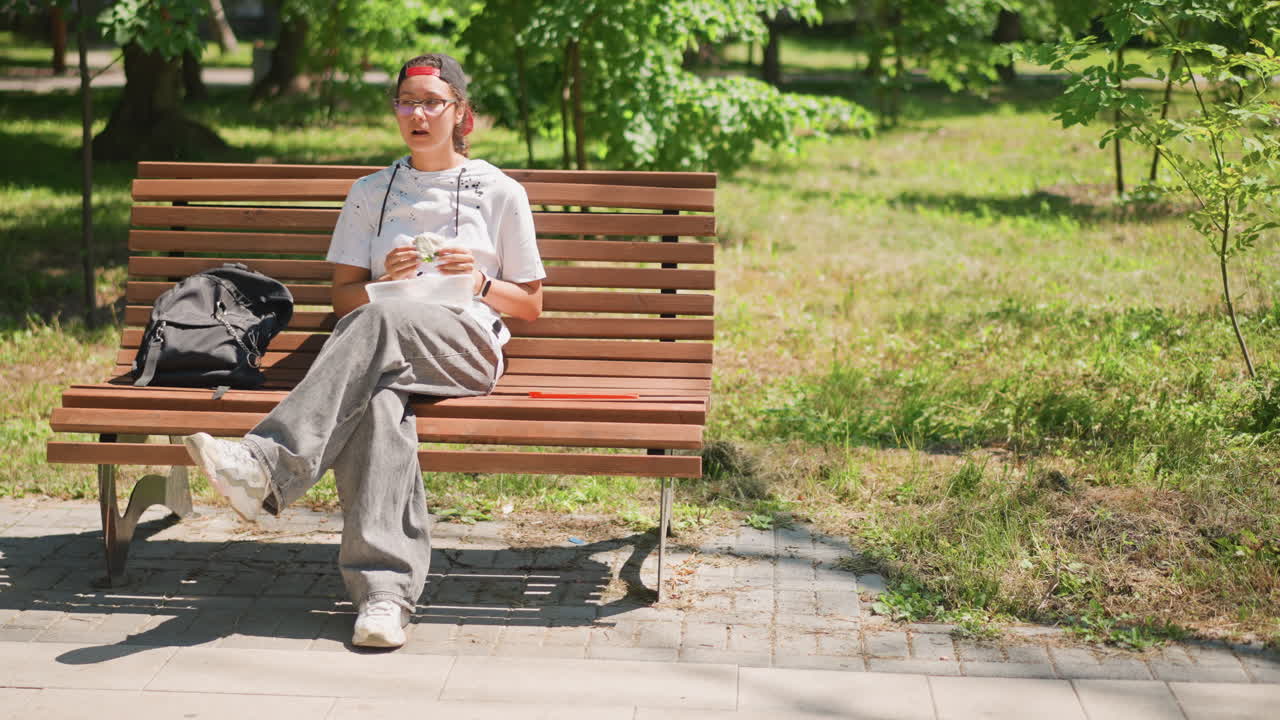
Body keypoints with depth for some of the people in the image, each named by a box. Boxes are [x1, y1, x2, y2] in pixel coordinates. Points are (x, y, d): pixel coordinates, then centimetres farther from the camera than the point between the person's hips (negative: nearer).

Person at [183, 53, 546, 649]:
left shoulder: (500, 193, 17)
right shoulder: (370, 194, 24)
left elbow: (530, 305, 18)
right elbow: (343, 299, 19)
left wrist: (480, 282, -2)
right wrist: (386, 278, -2)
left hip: (468, 348, -1)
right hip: (386, 354, 2)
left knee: (380, 320, -38)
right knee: (379, 403, -39)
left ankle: (268, 467, -49)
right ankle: (384, 590, -50)